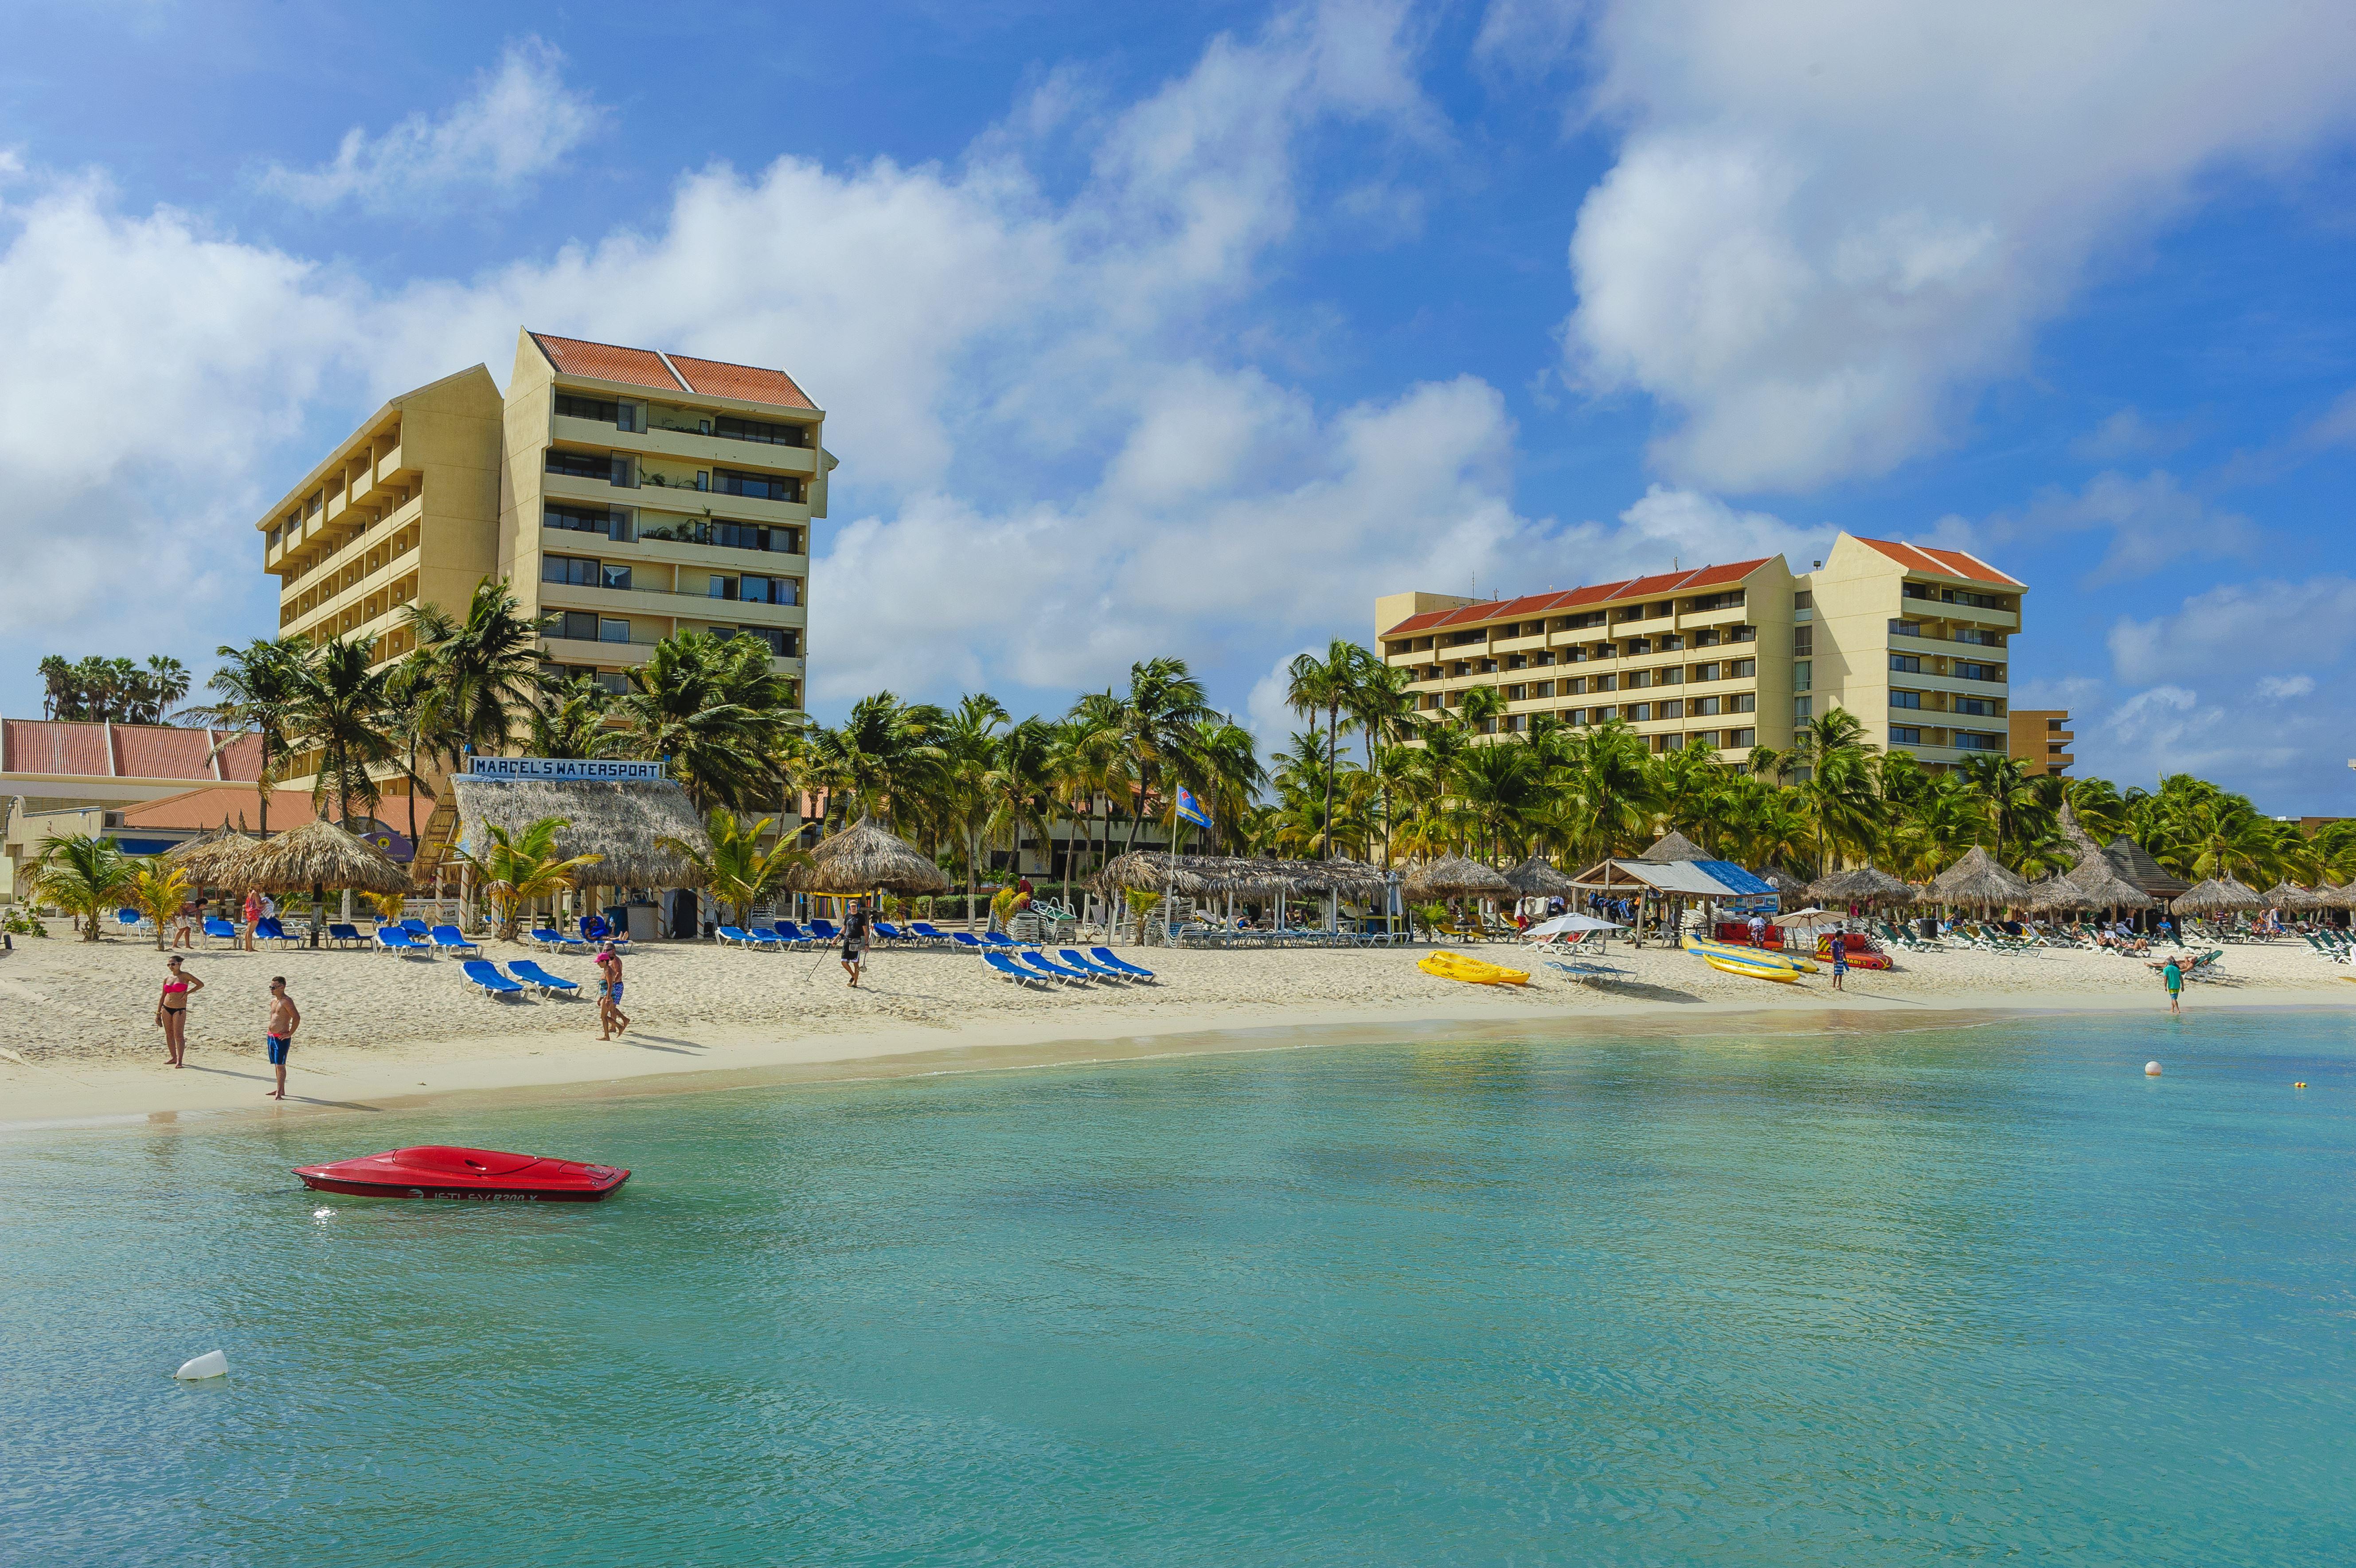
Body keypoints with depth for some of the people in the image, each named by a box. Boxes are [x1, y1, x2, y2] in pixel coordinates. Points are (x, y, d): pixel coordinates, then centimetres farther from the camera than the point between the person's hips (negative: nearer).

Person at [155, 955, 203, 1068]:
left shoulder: (185, 976, -5)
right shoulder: (167, 979, 9)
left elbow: (201, 984, -7)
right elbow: (163, 996, 15)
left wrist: (187, 993, -11)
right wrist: (158, 1013, 12)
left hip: (180, 1010, -5)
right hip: (166, 1008, 5)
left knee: (179, 1035, -8)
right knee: (169, 1035, 10)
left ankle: (180, 1061, -7)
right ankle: (173, 1057, 20)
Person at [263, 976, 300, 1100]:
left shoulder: (287, 1001, -15)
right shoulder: (273, 1001, 13)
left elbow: (297, 1017, -21)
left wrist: (290, 1034, -17)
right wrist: (270, 1029, 19)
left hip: (281, 1038, -9)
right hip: (271, 1037, 9)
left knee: (280, 1065, -9)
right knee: (276, 1065, 14)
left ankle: (279, 1093, -9)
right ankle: (281, 1090, 23)